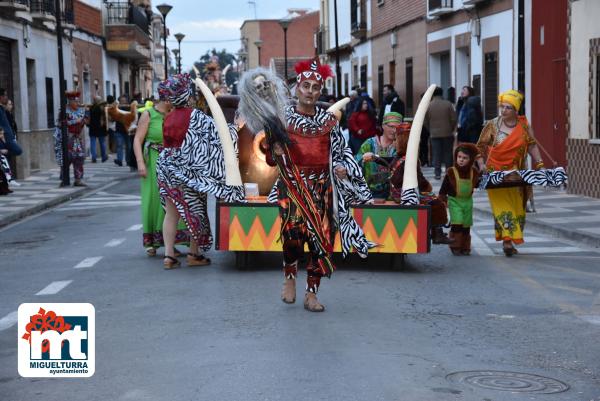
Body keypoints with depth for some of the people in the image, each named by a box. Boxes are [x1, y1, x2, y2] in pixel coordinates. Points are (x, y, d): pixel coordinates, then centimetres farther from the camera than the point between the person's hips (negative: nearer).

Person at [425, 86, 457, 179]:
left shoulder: (428, 105, -3)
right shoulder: (448, 104, -3)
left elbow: (426, 121, 0)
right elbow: (453, 119, -3)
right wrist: (452, 129, 12)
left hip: (434, 133, 0)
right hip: (447, 133, 0)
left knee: (436, 154, 3)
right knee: (448, 153, 8)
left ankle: (437, 173, 0)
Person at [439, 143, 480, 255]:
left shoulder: (473, 172, 1)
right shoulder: (451, 172, -10)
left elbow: (475, 184, 17)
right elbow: (443, 189, -4)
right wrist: (443, 200, -8)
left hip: (467, 201, 4)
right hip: (454, 201, -4)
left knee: (466, 225, 7)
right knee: (457, 224, -15)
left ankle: (465, 248, 19)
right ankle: (455, 247, -4)